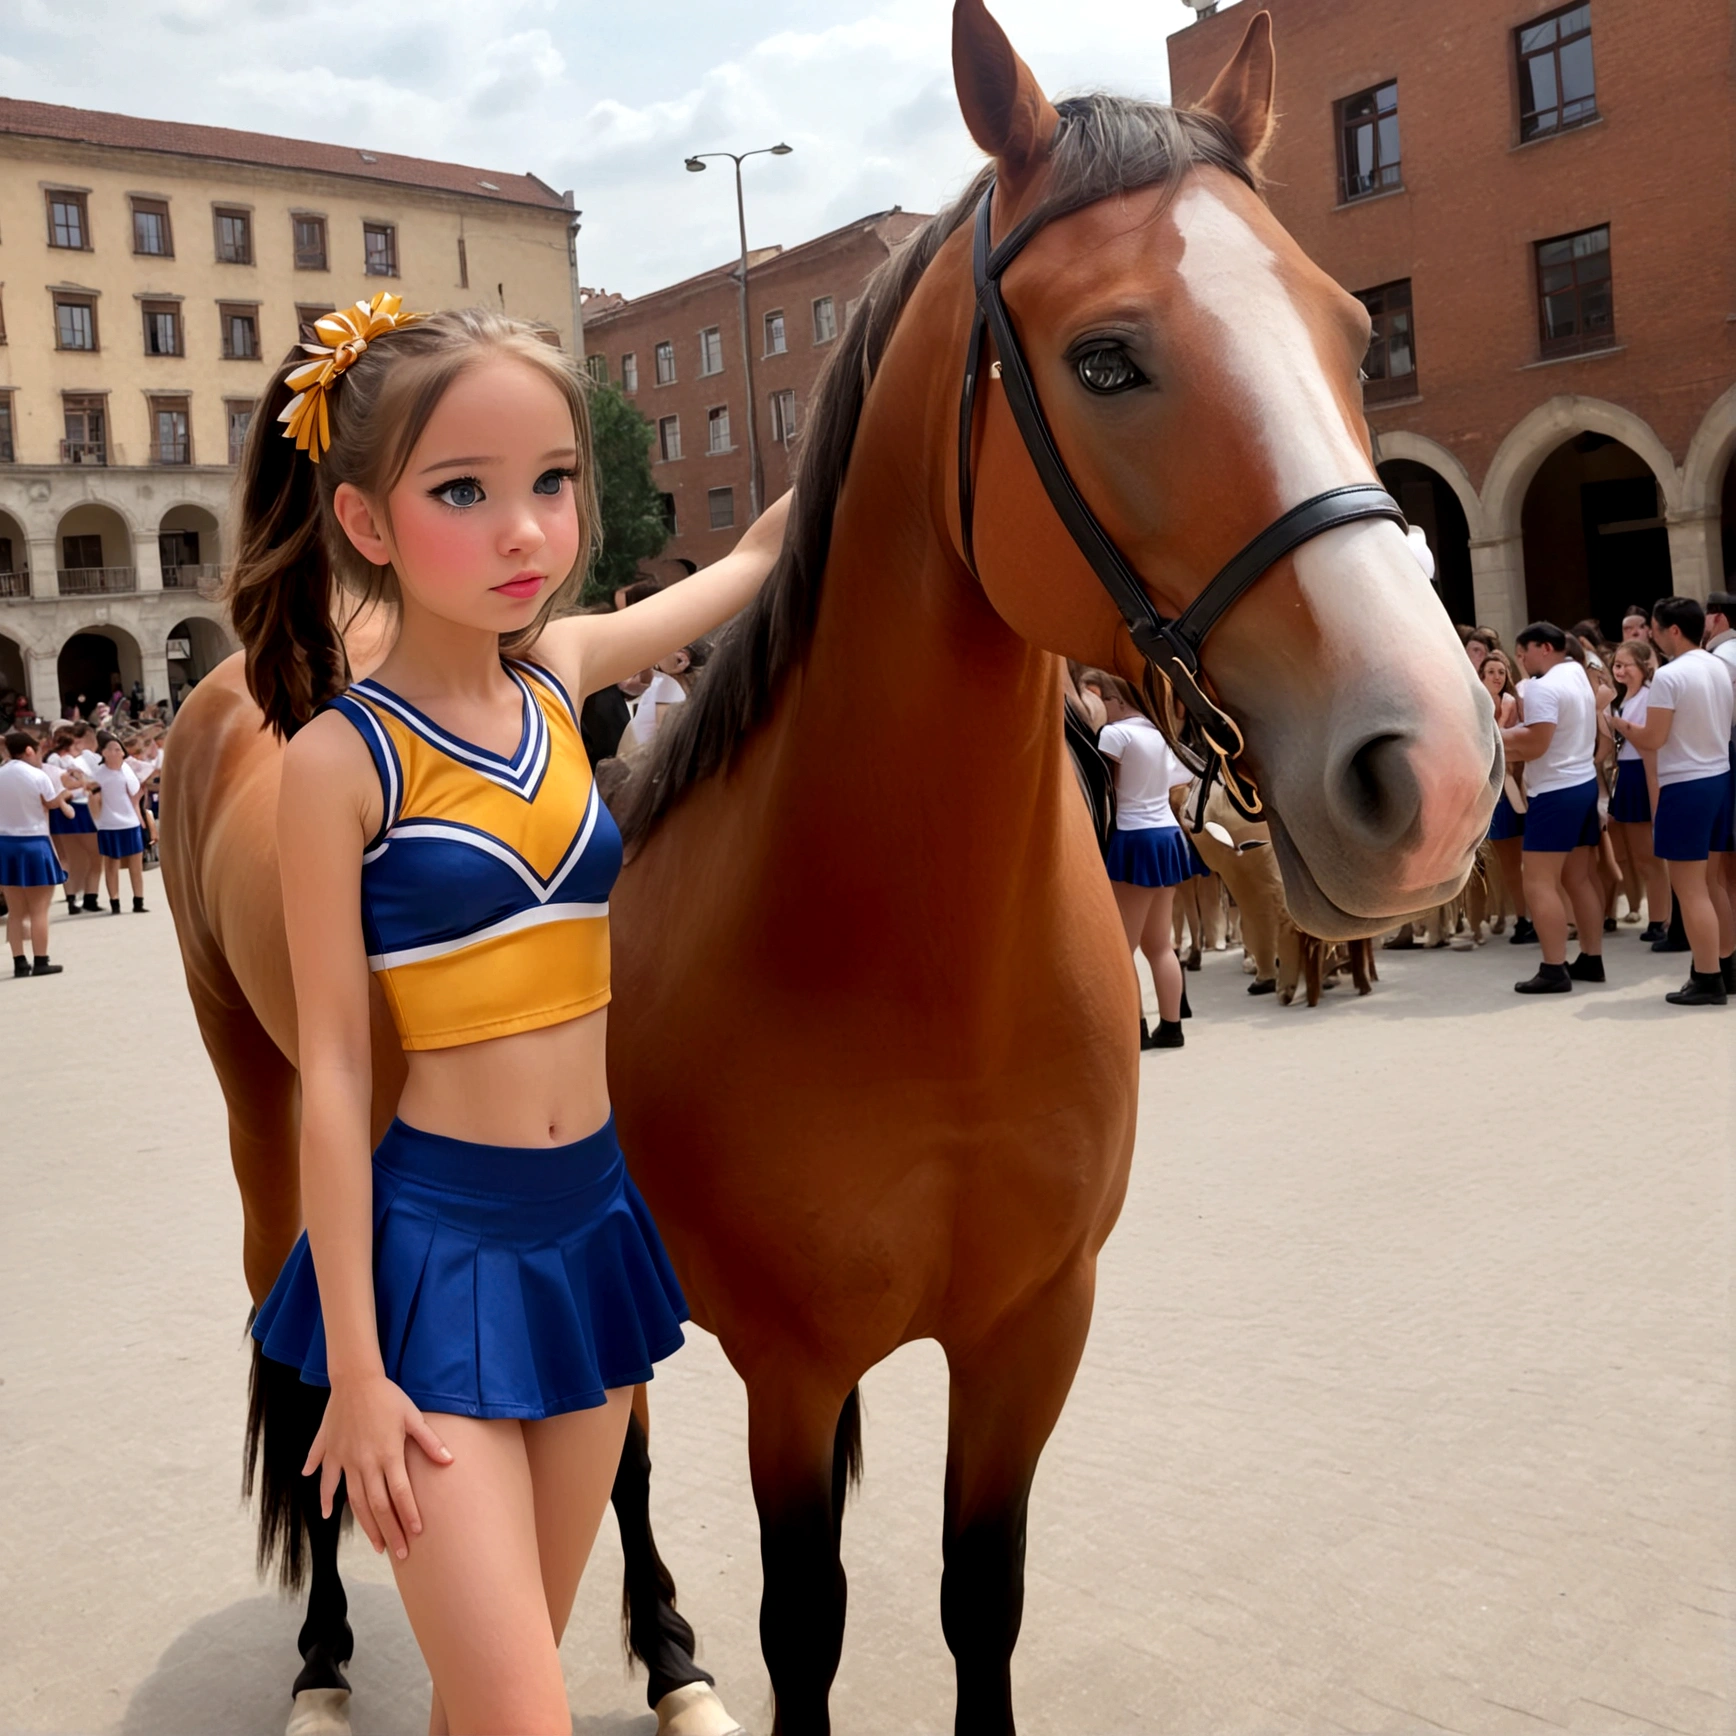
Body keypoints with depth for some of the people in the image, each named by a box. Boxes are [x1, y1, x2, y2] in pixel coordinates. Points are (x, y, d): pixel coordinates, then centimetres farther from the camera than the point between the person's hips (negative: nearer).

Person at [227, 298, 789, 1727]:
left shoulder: (564, 671, 2)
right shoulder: (343, 756, -12)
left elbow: (757, 559, 16)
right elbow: (332, 1070, -11)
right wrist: (354, 1370, -10)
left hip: (591, 1217, 5)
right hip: (435, 1239, -5)